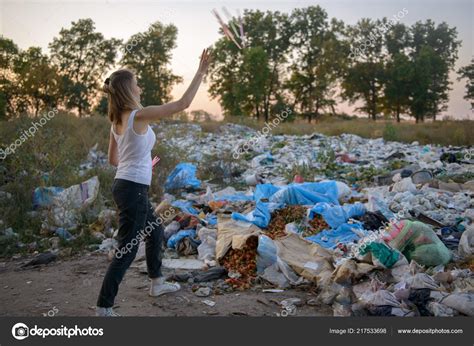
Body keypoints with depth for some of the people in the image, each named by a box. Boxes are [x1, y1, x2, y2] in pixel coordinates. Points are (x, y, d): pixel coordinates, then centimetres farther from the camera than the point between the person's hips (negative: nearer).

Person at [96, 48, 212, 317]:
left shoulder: (117, 121, 9)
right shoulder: (139, 116, -17)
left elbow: (113, 159, 16)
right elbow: (183, 103, -15)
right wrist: (201, 73, -8)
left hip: (126, 185, 10)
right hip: (133, 190, -10)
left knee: (156, 232, 25)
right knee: (127, 250, -1)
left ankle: (157, 283, 41)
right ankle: (104, 308, 7)